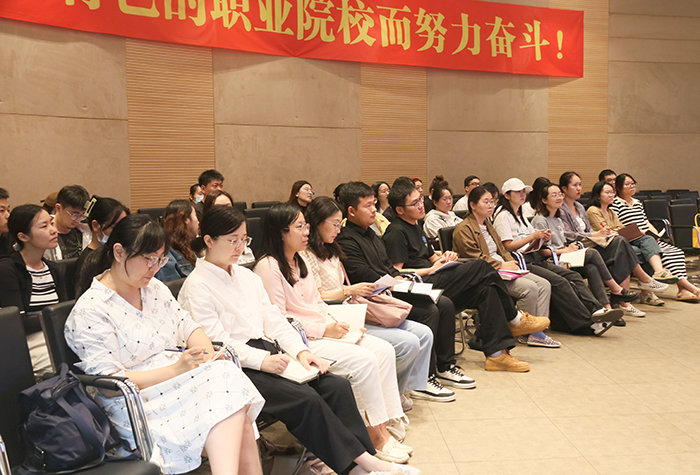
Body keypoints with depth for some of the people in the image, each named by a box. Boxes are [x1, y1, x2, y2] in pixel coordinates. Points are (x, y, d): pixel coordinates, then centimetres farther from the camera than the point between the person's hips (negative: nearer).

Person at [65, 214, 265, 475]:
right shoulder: (89, 312, -9)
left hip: (179, 380, 7)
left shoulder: (154, 287, 14)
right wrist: (176, 369, -21)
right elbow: (111, 381, -13)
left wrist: (208, 359, -8)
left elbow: (187, 326, 13)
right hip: (138, 405, -6)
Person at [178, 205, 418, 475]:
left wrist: (300, 350, -4)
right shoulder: (196, 286, -5)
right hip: (237, 367, -7)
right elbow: (216, 342, -13)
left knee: (337, 386, -14)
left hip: (268, 352, 7)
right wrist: (262, 360, -25)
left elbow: (273, 318, 12)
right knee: (305, 398, -27)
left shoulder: (247, 276, 18)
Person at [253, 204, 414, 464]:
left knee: (384, 350, -7)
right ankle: (377, 436, -8)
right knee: (364, 360, -23)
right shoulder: (268, 267, -12)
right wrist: (324, 330, -16)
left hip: (324, 331, 9)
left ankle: (388, 421, -3)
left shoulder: (298, 261, 16)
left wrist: (338, 323, 1)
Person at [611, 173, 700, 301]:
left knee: (677, 252, -11)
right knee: (663, 255, -26)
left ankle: (682, 290, -21)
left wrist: (655, 233, 5)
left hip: (649, 240, 8)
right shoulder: (615, 203, -3)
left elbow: (646, 222, 24)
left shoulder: (637, 202, 24)